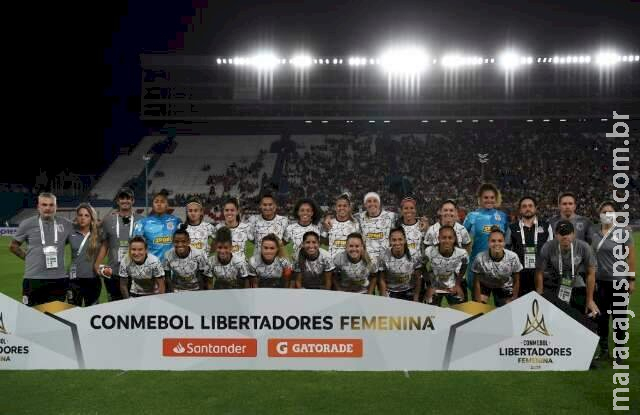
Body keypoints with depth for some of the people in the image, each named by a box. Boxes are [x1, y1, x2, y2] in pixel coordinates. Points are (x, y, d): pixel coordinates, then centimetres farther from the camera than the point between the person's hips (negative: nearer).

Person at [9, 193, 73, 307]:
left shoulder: (66, 224, 3)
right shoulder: (27, 224, 0)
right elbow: (13, 246, 12)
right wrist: (28, 257, 5)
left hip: (59, 280, 1)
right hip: (34, 279, -1)